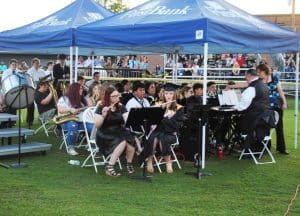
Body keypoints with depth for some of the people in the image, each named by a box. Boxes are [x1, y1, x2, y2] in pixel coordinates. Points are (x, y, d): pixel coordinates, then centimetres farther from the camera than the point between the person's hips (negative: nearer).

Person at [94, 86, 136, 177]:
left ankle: (129, 164, -8)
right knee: (122, 142, -33)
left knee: (131, 139, -28)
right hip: (105, 135, -4)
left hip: (119, 133, 4)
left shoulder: (121, 107, 8)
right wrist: (103, 115, -27)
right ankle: (109, 167, -26)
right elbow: (97, 125, -13)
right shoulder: (101, 108, -5)